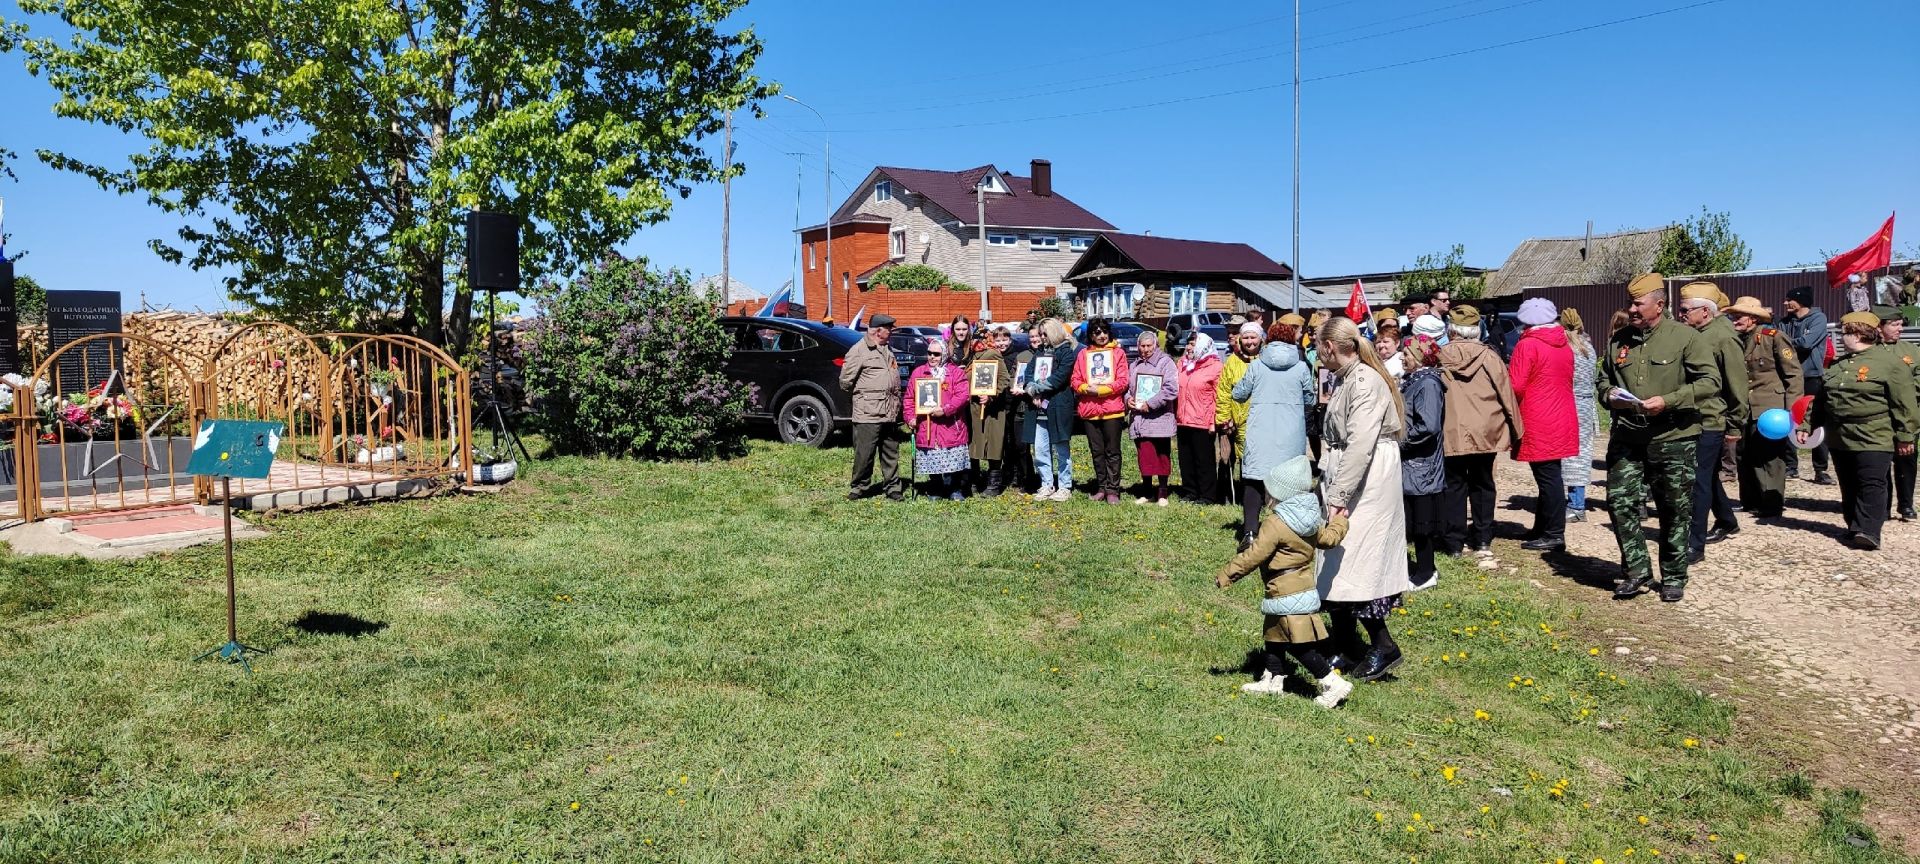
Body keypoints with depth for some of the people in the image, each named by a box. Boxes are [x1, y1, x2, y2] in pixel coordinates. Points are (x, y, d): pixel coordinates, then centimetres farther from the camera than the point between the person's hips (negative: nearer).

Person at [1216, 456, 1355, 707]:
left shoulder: (1275, 523, -22)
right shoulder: (1312, 519, 3)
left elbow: (1254, 555, -21)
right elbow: (1329, 538, 15)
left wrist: (1225, 575, -13)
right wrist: (1339, 521, 36)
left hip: (1287, 597, -10)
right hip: (1303, 587, 10)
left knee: (1300, 644, -4)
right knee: (1273, 634, 21)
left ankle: (1333, 682, -2)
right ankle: (1272, 679, 29)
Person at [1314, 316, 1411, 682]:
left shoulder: (1365, 381, -18)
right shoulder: (1347, 378, 12)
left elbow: (1361, 444, -24)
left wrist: (1339, 497, -24)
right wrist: (1329, 484, 10)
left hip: (1368, 482, -10)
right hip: (1345, 477, 10)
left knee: (1354, 559, -7)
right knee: (1340, 557, 13)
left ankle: (1382, 645, 2)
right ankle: (1342, 636, 23)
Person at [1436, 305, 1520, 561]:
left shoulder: (1441, 357, -5)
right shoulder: (1489, 357, -5)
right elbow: (1506, 393, -1)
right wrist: (1515, 431, 10)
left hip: (1452, 433, -1)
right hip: (1485, 432, 1)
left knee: (1455, 486, 8)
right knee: (1482, 485, 13)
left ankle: (1455, 542, 9)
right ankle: (1483, 540, 13)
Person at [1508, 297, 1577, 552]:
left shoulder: (1527, 345, -13)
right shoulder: (1565, 345, 11)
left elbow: (1516, 387, -15)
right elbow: (1566, 381, 19)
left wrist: (1513, 409, 3)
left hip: (1538, 425, -8)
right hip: (1562, 420, 8)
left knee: (1547, 477, -4)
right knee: (1551, 476, 13)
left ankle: (1554, 535, -1)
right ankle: (1542, 529, 23)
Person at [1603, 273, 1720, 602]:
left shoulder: (1684, 337, -5)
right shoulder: (1619, 340, 9)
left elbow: (1710, 381, -8)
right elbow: (1604, 379, 21)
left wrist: (1667, 401, -19)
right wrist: (1610, 395, -2)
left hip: (1672, 438, -4)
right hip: (1626, 438, 4)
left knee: (1675, 511, 6)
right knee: (1620, 502, -2)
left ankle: (1674, 577, 20)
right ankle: (1636, 571, 12)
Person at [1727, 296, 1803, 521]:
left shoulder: (1774, 337, -5)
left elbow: (1793, 375, -6)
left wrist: (1791, 409, -12)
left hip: (1769, 409, -6)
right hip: (1742, 410, 6)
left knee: (1769, 458, -4)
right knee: (1743, 456, 9)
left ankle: (1772, 507, 3)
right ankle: (1750, 502, 22)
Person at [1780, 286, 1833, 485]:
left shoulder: (1818, 318, -6)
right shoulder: (1785, 322, 10)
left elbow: (1806, 342, -19)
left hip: (1811, 378, -5)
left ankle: (1821, 470, 2)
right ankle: (1790, 466, 18)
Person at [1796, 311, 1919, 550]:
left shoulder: (1890, 362, -7)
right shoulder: (1837, 365, 15)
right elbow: (1820, 401, 19)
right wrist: (1806, 426, 14)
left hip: (1874, 439, -7)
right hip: (1840, 439, 7)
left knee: (1872, 486, -9)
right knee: (1849, 487, 12)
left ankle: (1868, 532, -13)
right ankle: (1854, 529, 20)